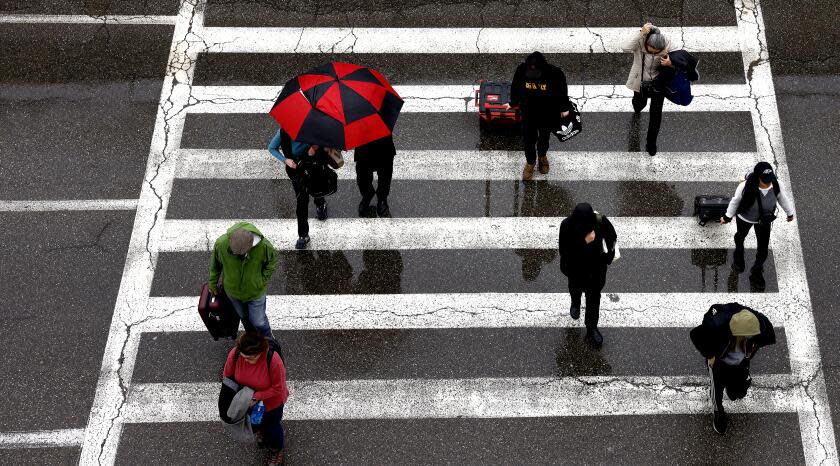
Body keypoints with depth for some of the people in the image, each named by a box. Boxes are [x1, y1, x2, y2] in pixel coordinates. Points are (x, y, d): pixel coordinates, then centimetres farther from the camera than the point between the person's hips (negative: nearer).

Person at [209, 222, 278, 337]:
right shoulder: (221, 244, -33)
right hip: (232, 291, 2)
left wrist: (263, 279, -15)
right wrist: (212, 283, 3)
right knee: (243, 316, 27)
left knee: (258, 321, 16)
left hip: (255, 291, -2)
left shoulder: (263, 246, -36)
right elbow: (215, 263, -9)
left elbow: (273, 260, -11)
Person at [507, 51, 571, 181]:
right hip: (528, 114, 1)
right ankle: (530, 162, 41)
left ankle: (542, 156, 53)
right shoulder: (521, 71, -25)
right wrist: (513, 103, 12)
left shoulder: (555, 74, -30)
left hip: (548, 115, -1)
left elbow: (563, 91, -10)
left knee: (544, 138, 23)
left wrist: (564, 108, 3)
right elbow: (515, 88, -4)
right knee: (528, 140, 14)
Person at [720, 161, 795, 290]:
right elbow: (735, 201, -19)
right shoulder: (746, 187, -40)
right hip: (745, 217, -1)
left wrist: (790, 213, 9)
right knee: (740, 236, 29)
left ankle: (757, 273, 37)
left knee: (763, 248, 10)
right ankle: (738, 258, 63)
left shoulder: (775, 186, -32)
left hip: (764, 220, 1)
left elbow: (783, 198, -9)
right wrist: (727, 217, -3)